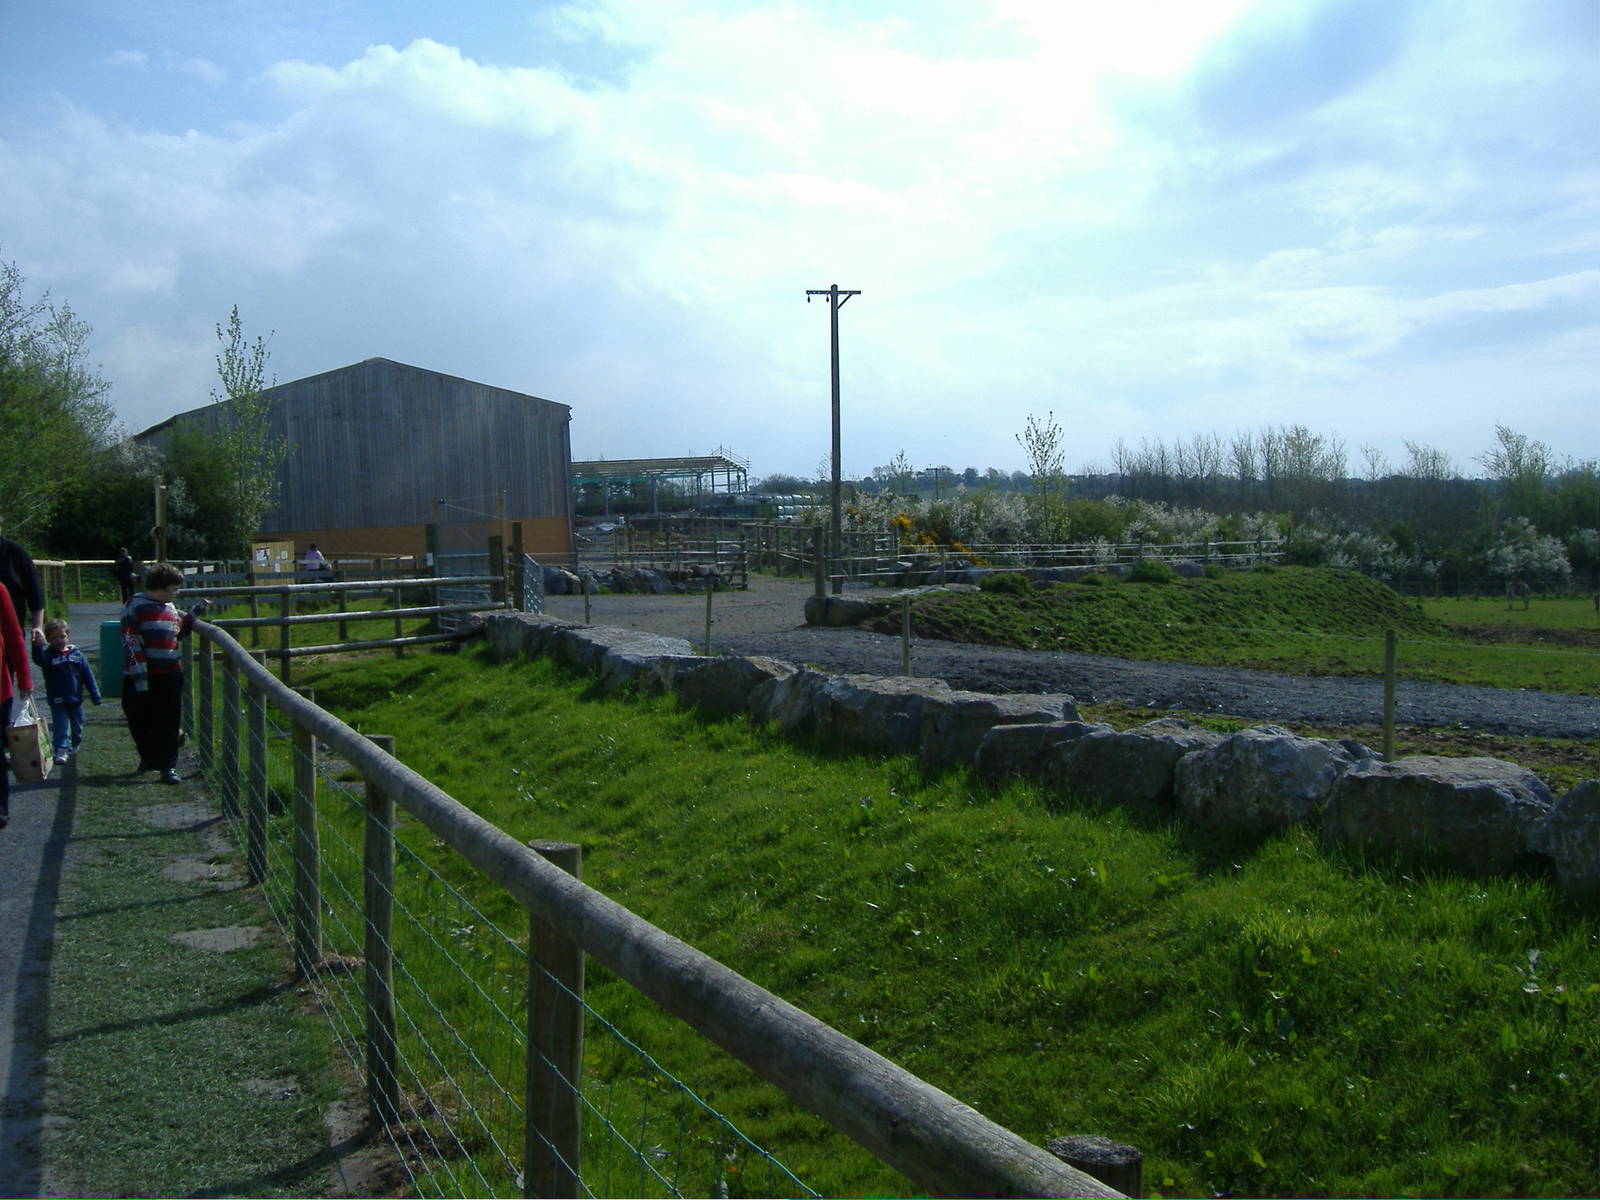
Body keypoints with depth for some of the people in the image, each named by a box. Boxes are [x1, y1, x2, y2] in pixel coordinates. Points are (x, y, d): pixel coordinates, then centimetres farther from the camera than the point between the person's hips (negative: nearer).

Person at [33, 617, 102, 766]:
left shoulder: (77, 654, -2)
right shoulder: (47, 654, -7)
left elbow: (88, 676, 2)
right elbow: (38, 659, -32)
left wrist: (95, 695, 0)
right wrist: (38, 645, -51)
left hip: (76, 699, 3)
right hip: (58, 702, -3)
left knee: (77, 726, 17)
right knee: (60, 727, -8)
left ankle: (74, 746, 37)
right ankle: (61, 751, -8)